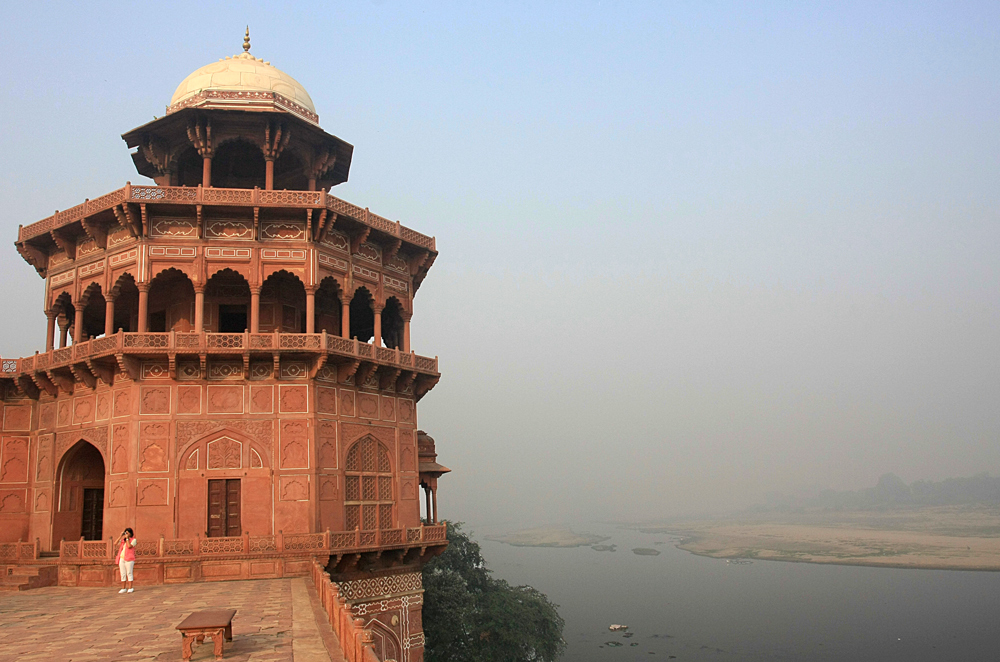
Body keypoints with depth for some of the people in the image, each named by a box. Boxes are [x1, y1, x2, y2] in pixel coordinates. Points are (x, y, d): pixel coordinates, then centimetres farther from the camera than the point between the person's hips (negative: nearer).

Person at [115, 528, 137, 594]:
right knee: (123, 574, 7)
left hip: (129, 558, -6)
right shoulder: (123, 540, 18)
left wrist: (127, 538, -8)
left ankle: (130, 588, -3)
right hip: (121, 558, 6)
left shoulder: (133, 540, 1)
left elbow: (129, 546, -15)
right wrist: (121, 537, 4)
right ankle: (123, 588, 11)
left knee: (129, 573, -5)